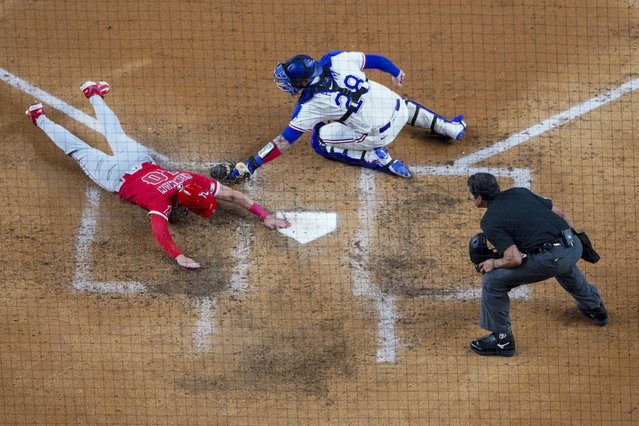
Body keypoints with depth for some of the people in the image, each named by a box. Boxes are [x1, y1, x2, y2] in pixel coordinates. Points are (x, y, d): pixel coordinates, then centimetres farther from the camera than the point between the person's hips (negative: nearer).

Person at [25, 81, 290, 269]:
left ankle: (93, 94, 54)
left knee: (115, 135, 32)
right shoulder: (162, 201, -42)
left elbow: (232, 195, -26)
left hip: (139, 160, 5)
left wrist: (265, 216, -33)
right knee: (81, 151, 17)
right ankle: (40, 119, 34)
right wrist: (179, 258, -69)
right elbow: (159, 231, -57)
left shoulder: (194, 182, -28)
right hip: (116, 177, -5)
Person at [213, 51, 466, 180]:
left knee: (319, 141, 10)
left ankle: (377, 159, 0)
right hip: (397, 109, 6)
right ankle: (450, 127, 43)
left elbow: (284, 142, -16)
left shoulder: (312, 103, -19)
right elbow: (376, 60, 2)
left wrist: (250, 165, -14)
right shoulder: (336, 60, -10)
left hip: (378, 134, -5)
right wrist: (396, 73, 23)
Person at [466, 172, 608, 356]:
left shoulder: (489, 222, -4)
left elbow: (515, 259, -14)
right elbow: (560, 213, 16)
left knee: (493, 281, 6)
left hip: (549, 259, -7)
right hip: (574, 246, 7)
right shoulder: (519, 192, 14)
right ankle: (594, 307, 62)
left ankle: (502, 339, 14)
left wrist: (493, 263, 6)